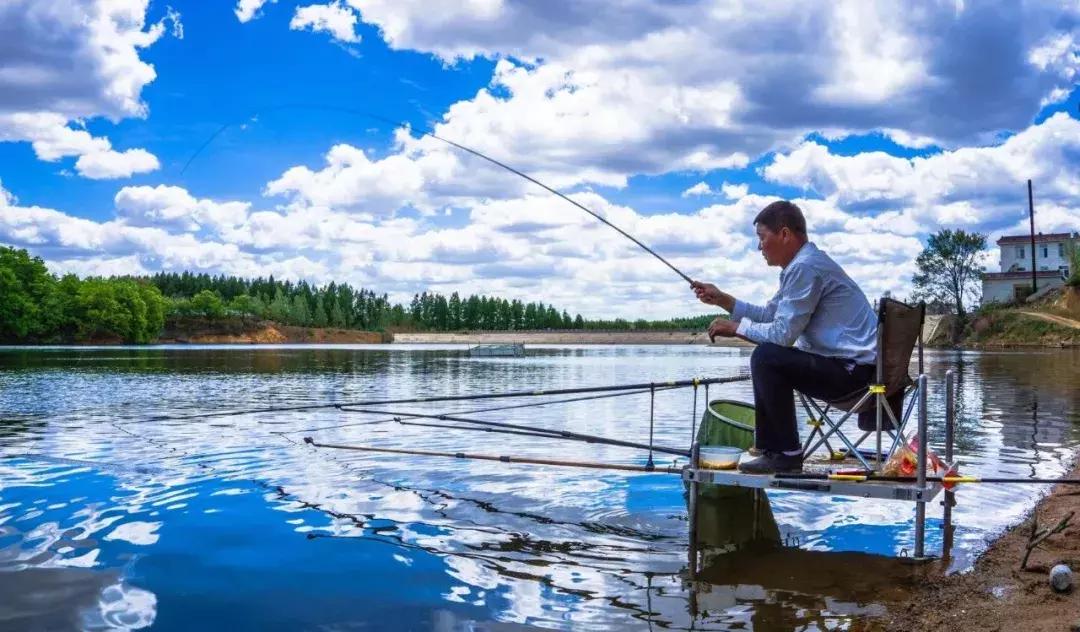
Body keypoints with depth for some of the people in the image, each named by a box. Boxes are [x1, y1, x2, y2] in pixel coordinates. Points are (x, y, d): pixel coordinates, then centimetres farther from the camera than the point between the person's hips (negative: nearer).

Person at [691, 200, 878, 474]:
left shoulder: (805, 267, -19)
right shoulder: (803, 264, 14)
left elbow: (783, 333, -21)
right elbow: (770, 314, 20)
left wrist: (735, 327, -8)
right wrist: (721, 299, 14)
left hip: (853, 368, -11)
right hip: (842, 363, 11)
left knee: (766, 358, -20)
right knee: (769, 358, 22)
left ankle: (786, 454, -11)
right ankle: (769, 446, 26)